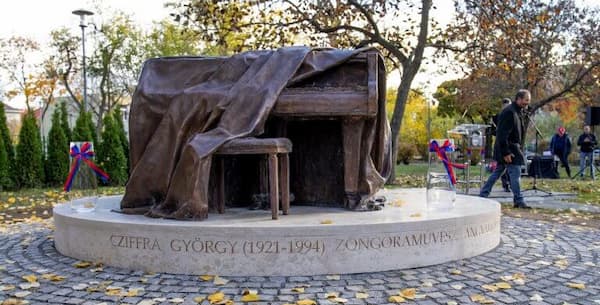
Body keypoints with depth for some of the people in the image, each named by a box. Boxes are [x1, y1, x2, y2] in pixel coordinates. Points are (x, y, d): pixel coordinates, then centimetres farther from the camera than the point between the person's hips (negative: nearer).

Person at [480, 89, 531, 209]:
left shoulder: (518, 112, 14)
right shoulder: (509, 112, -18)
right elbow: (502, 134, -22)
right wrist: (505, 152, -23)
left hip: (512, 148, 10)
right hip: (508, 149, -10)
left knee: (497, 172, 13)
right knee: (515, 174, -5)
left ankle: (483, 195, 19)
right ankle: (518, 201, 2)